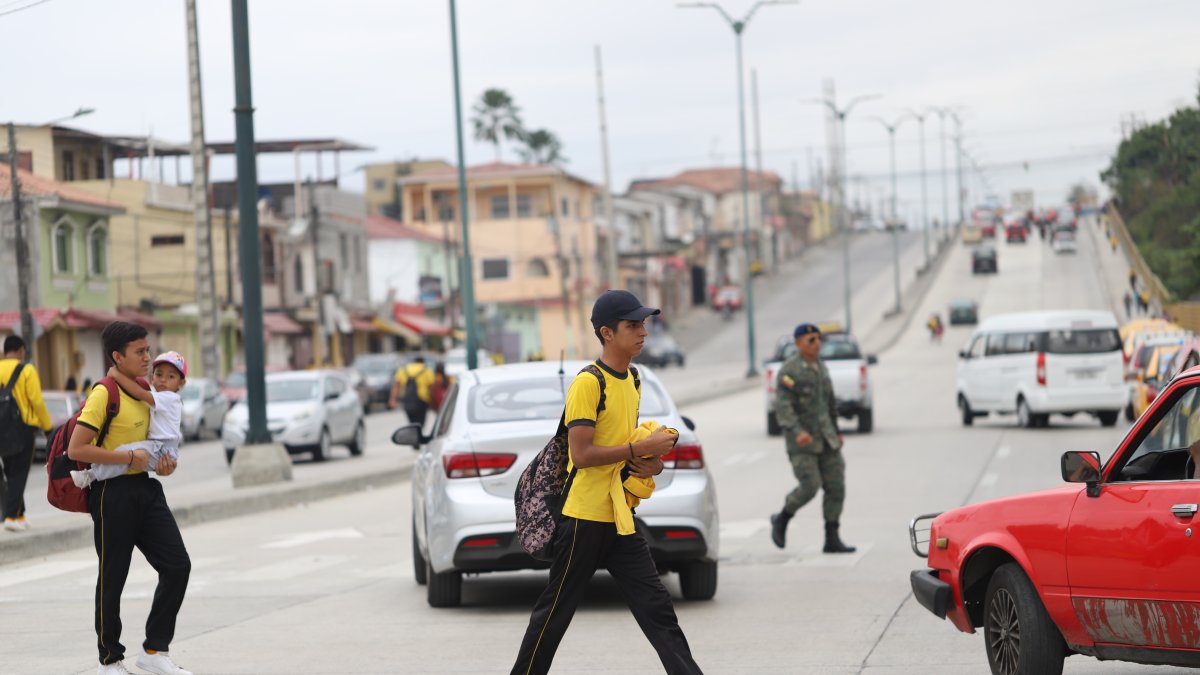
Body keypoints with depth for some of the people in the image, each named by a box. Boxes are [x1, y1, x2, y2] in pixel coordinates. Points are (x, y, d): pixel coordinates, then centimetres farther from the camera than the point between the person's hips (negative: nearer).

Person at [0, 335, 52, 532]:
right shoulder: (26, 370, -8)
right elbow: (37, 402, -12)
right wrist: (47, 427, -1)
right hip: (22, 428, -5)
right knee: (19, 474, -2)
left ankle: (18, 514, 17)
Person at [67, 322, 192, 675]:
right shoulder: (104, 395, -14)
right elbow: (76, 449, -22)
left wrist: (165, 461, 6)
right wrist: (129, 458, -20)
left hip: (145, 488, 8)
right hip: (114, 493, -8)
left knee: (177, 565, 0)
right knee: (112, 579, 3)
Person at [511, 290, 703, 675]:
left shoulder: (633, 380, 11)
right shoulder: (588, 383, -16)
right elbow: (581, 454, -22)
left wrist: (648, 460, 3)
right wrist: (641, 448, -21)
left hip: (620, 518, 8)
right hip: (586, 516, -7)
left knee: (656, 607, 2)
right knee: (556, 609, 4)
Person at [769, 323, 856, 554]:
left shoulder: (820, 367, 13)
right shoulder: (789, 371, -11)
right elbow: (782, 406, -21)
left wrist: (835, 431, 25)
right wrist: (797, 432, -34)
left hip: (825, 438, 7)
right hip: (801, 440, -7)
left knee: (836, 487, -1)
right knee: (809, 486, -14)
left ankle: (832, 539, 3)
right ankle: (781, 519, 12)